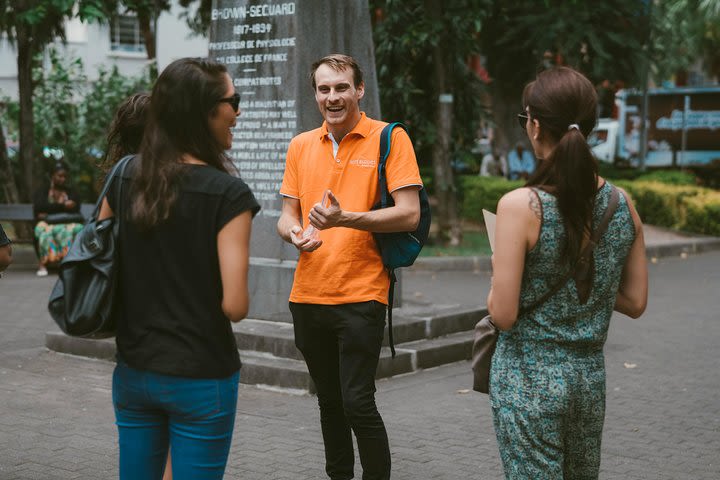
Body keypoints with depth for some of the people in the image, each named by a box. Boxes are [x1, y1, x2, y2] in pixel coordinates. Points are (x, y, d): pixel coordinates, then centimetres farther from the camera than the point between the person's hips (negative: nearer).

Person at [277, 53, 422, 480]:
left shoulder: (389, 138, -5)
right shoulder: (301, 145, 10)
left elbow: (408, 214, -12)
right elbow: (287, 216, 14)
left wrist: (344, 218, -24)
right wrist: (295, 233, -10)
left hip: (361, 295, -5)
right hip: (308, 295, 5)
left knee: (357, 404, -9)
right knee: (330, 402, 16)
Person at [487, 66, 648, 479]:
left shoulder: (521, 206, -18)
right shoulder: (622, 205, -3)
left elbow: (503, 315, -16)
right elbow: (635, 303, 5)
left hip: (529, 378, -5)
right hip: (591, 374, 5)